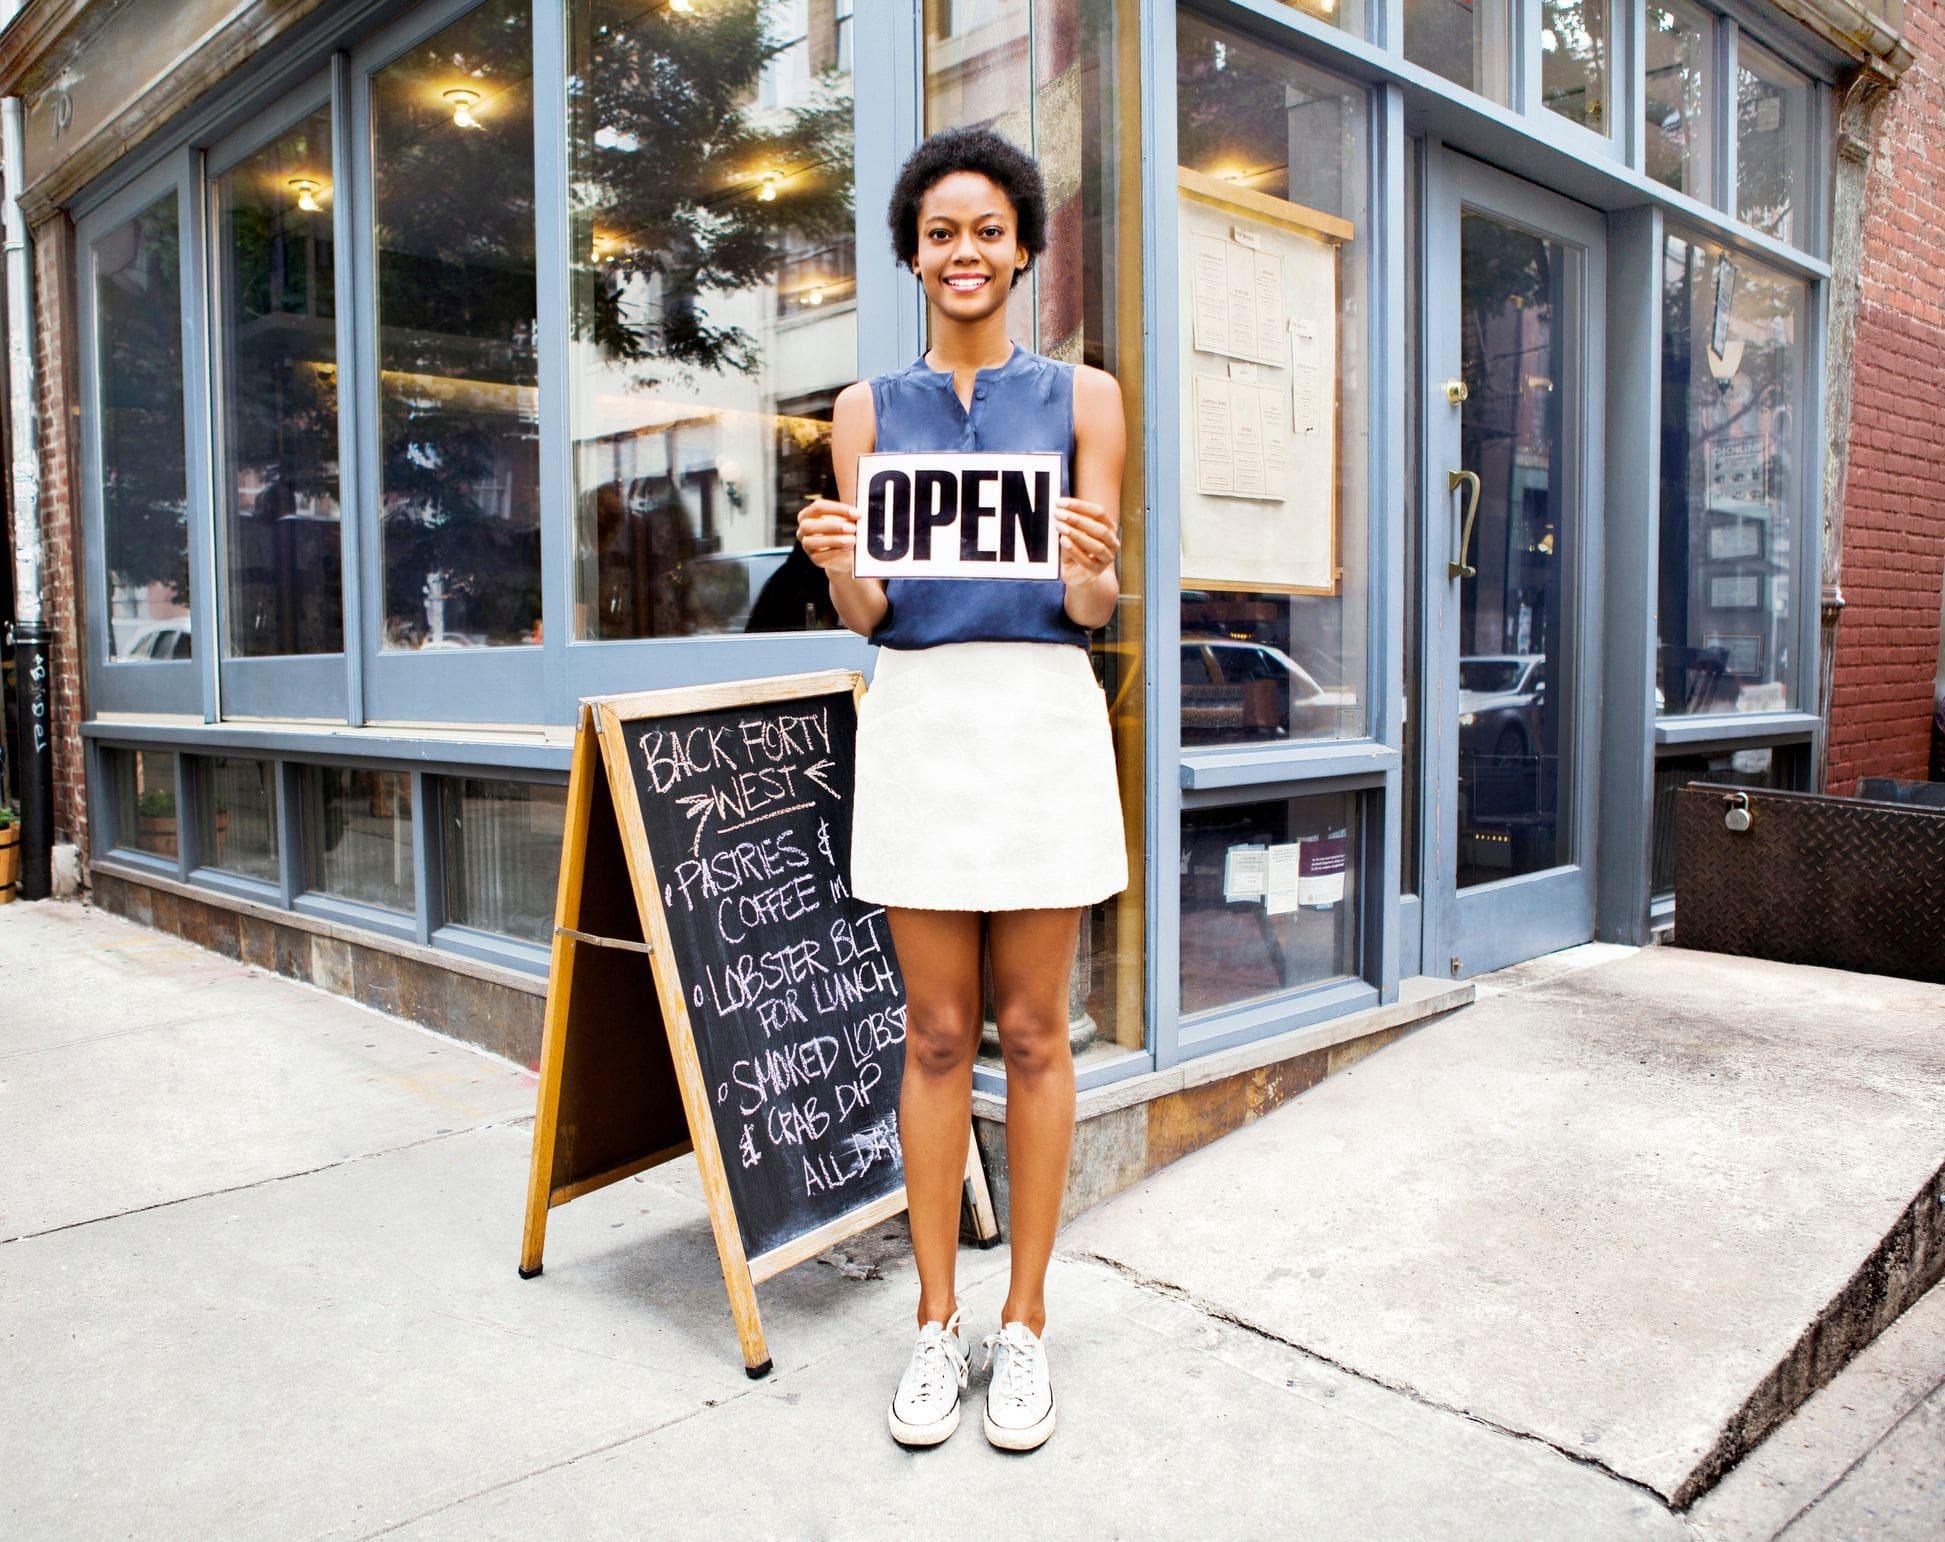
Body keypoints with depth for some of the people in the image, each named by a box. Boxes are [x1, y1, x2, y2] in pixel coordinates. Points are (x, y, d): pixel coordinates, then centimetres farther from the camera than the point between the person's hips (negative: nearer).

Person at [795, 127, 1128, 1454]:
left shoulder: (1083, 397, 7)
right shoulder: (870, 407, 11)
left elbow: (1097, 610, 4)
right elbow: (866, 614, 8)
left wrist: (1089, 566, -19)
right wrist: (836, 564, -14)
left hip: (1042, 714, -1)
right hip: (917, 714, 1)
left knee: (1033, 1033, 4)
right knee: (937, 1035, 6)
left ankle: (1026, 1321, 20)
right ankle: (938, 1321, 20)